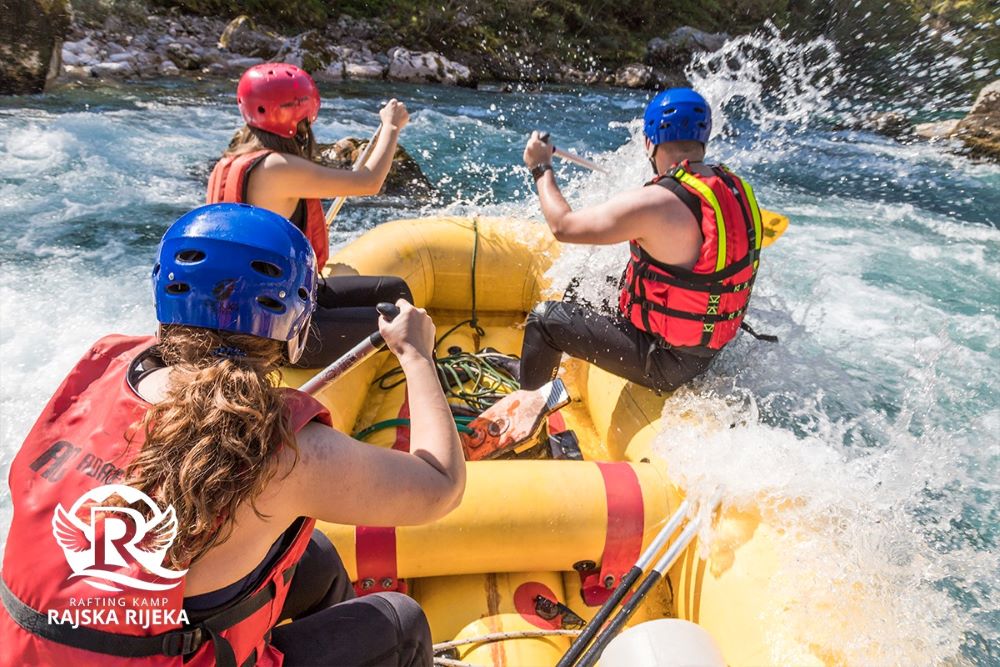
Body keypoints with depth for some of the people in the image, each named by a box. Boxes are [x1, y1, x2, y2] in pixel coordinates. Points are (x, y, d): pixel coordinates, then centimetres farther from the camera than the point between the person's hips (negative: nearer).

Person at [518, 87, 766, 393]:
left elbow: (563, 226, -18)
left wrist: (541, 168, -2)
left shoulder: (654, 203, -27)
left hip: (666, 360, -8)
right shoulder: (735, 187, -3)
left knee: (546, 318, -1)